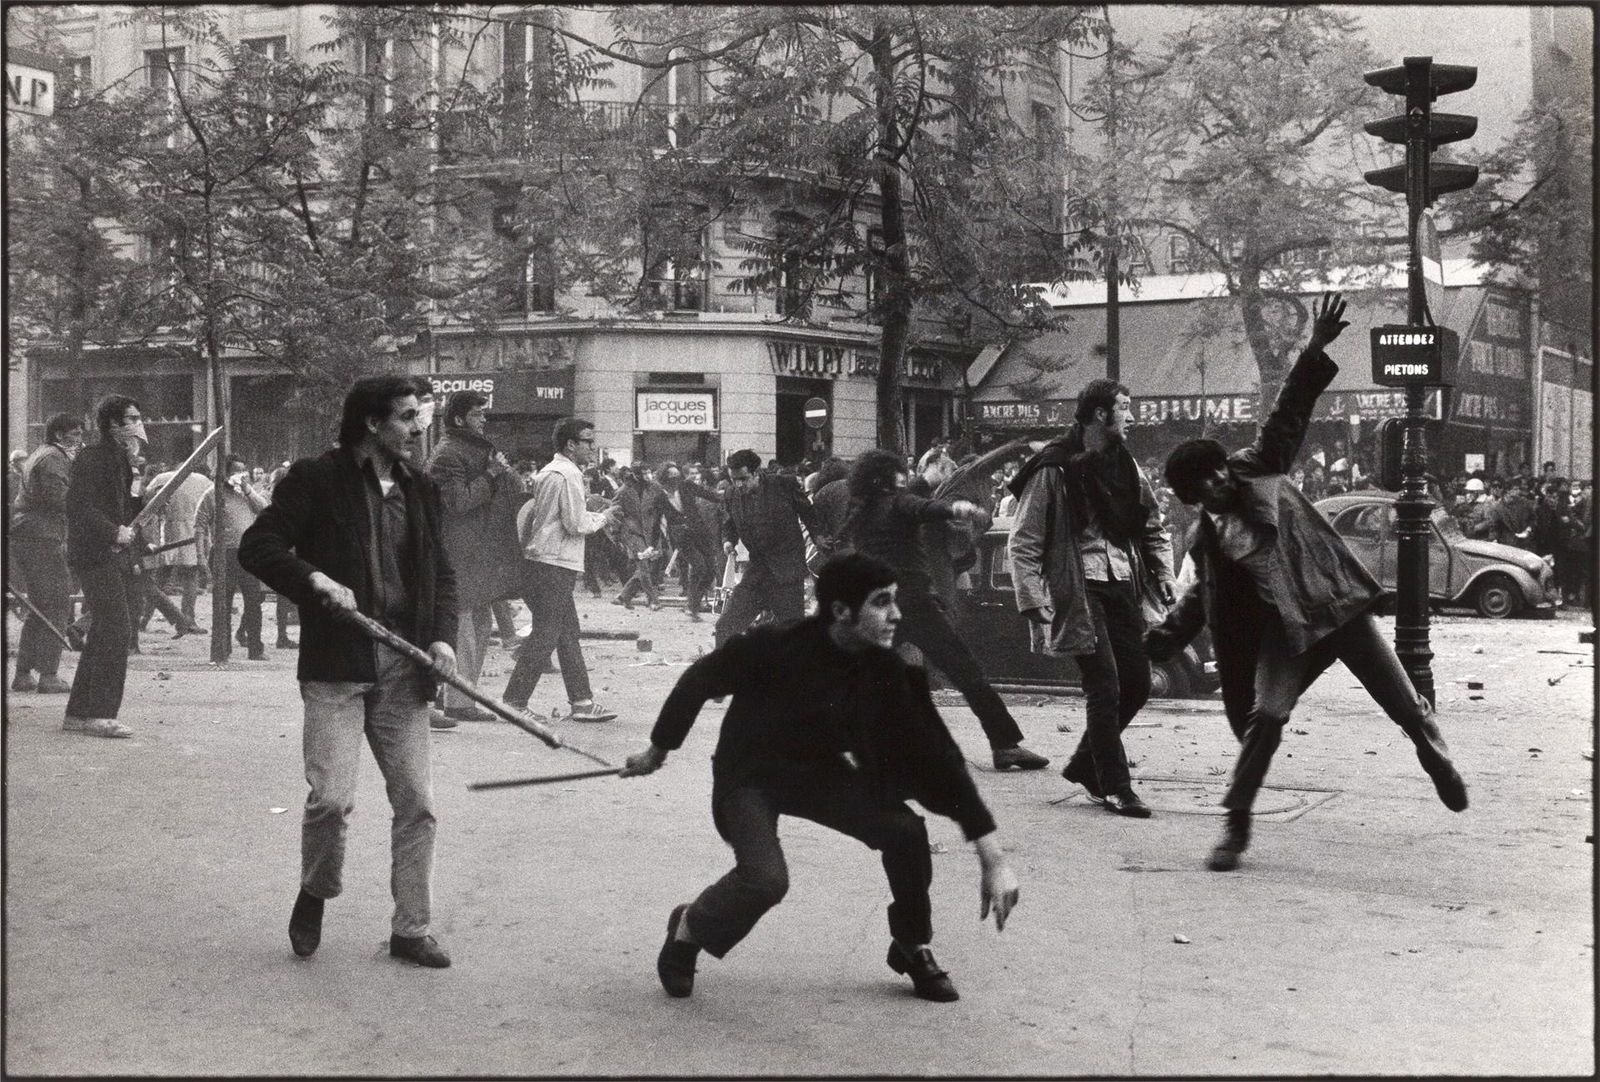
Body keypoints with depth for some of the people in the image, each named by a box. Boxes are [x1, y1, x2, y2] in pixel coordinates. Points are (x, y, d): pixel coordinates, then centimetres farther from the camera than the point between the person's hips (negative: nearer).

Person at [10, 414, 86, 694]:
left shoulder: (38, 456, 24)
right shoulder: (54, 458, -10)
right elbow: (58, 498, -21)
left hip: (23, 537, 11)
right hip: (41, 537, -11)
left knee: (41, 607, 15)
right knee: (57, 604, -9)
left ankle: (23, 674, 16)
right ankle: (47, 675, -11)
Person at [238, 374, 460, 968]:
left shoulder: (419, 489, 13)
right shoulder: (317, 479, -3)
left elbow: (442, 573, 18)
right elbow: (256, 546, -5)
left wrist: (443, 636, 1)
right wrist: (316, 580, -20)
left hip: (402, 669, 5)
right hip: (336, 665, -5)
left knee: (416, 803, 3)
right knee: (332, 797, -12)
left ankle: (411, 929, 16)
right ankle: (314, 895, 18)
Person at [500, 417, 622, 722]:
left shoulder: (549, 471, 16)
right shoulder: (568, 474, -14)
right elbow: (577, 525, -18)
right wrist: (603, 517, 0)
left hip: (539, 559, 10)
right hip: (554, 565, -10)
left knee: (568, 632, 12)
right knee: (545, 634, -6)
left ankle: (582, 700, 15)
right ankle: (514, 702, -4)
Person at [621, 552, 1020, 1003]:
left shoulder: (886, 671, -18)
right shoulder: (777, 649, -29)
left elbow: (938, 754, -16)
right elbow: (700, 679, -12)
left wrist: (992, 855, -20)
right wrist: (657, 750, 2)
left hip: (820, 773, 4)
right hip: (750, 777, -4)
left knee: (905, 831, -18)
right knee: (766, 879, -28)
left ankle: (912, 948, 8)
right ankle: (687, 930, 4)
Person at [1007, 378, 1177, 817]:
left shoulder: (1125, 466, 11)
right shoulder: (1054, 471, -10)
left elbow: (1155, 528, 21)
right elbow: (1022, 543, -9)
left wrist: (1164, 577, 8)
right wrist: (1033, 603, -15)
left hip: (1124, 587, 7)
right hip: (1079, 591, -7)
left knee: (1137, 683, 8)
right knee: (1105, 686, -9)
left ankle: (1085, 764, 27)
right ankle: (1115, 787, 2)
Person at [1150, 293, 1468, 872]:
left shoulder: (1257, 469, 3)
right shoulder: (1207, 539, 7)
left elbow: (1288, 414, -3)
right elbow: (1200, 599, 17)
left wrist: (1315, 352, -13)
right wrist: (1158, 641, 8)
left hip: (1337, 602, -1)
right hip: (1286, 627, 1)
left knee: (1404, 703, 5)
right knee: (1264, 716, -11)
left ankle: (1436, 757, 34)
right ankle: (1237, 823, 0)